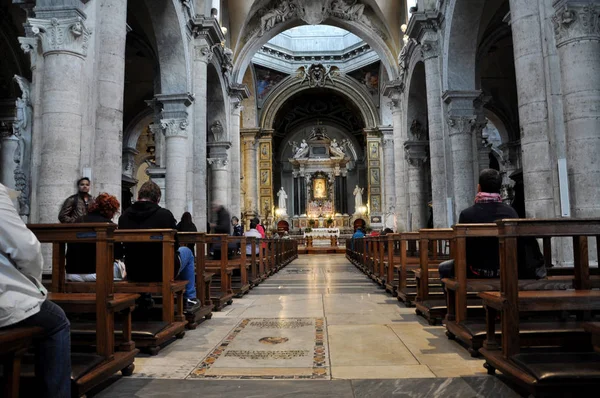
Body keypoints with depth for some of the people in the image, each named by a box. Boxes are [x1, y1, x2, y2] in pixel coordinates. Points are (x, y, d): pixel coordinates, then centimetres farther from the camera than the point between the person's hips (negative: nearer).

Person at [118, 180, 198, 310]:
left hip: (133, 274, 4)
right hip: (163, 272, -4)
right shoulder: (165, 214, -14)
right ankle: (189, 299, 26)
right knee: (186, 252, 25)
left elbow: (125, 245, 9)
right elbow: (174, 245, -5)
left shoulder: (124, 216, -4)